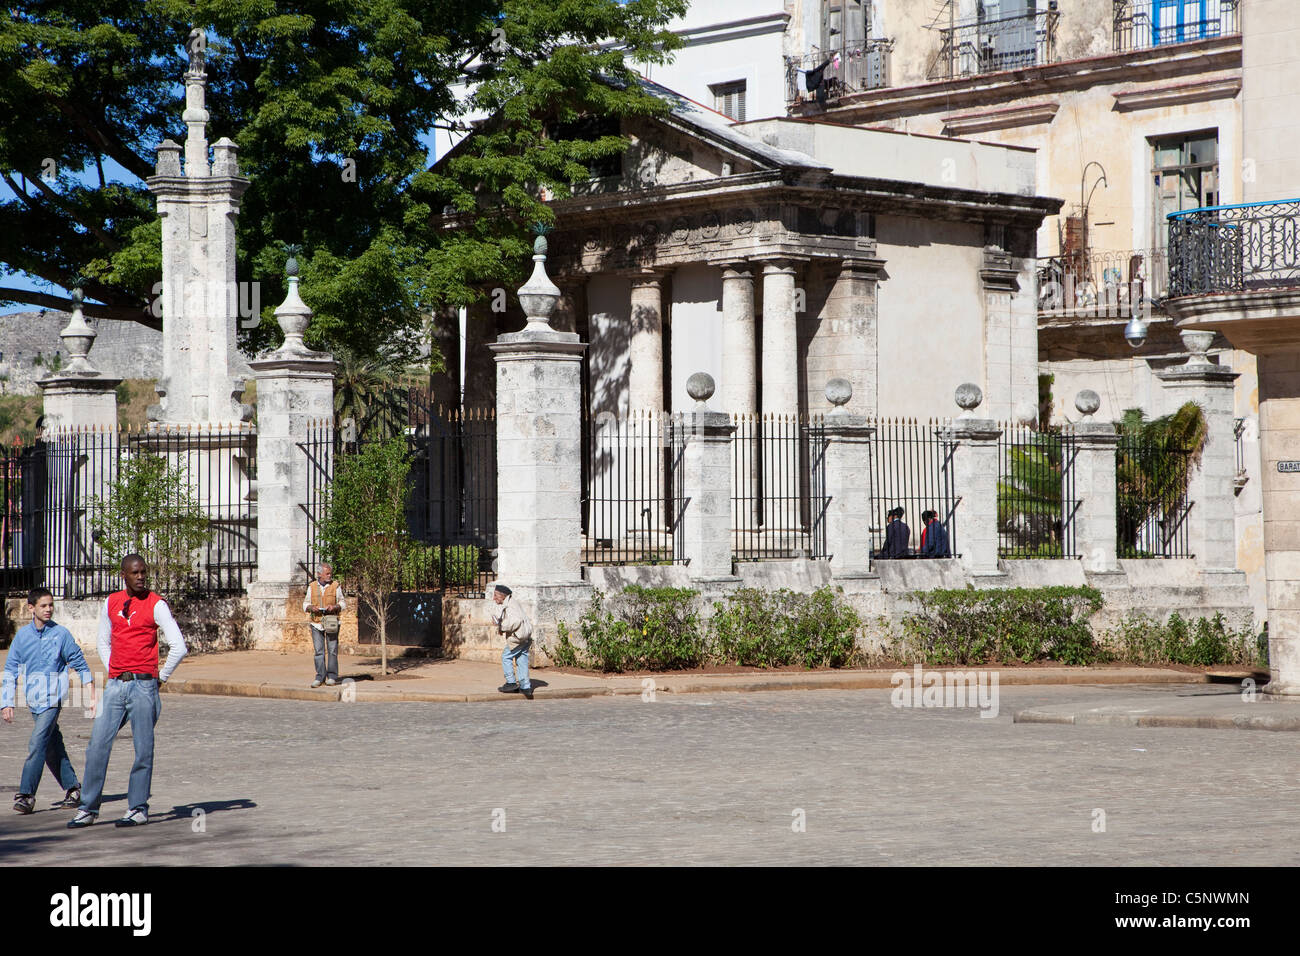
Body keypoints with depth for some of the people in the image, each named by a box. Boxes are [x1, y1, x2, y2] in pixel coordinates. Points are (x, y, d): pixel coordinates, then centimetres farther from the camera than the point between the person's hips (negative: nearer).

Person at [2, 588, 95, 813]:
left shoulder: (61, 633, -3)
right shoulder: (23, 636, 5)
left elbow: (81, 665, 3)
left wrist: (92, 697, 3)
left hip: (52, 699, -5)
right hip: (34, 700, 5)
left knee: (37, 743, -15)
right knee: (52, 746, 11)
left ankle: (26, 795, -17)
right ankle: (73, 789, 23)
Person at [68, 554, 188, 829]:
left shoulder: (156, 605, -3)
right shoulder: (111, 603, 12)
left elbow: (179, 647, -6)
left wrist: (161, 678, 1)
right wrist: (114, 673, 13)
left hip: (143, 685, -4)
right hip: (115, 685, 4)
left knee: (143, 750, -1)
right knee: (97, 745, -1)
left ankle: (138, 809, 6)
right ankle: (88, 809, 5)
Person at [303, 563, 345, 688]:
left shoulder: (336, 586, 2)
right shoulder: (312, 587, 7)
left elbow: (343, 602, 6)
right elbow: (305, 604, 11)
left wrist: (335, 607, -14)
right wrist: (311, 607, -11)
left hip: (332, 623, -1)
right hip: (316, 623, 1)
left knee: (332, 650, -2)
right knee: (318, 651, -1)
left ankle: (332, 676, 7)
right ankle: (320, 677, 3)